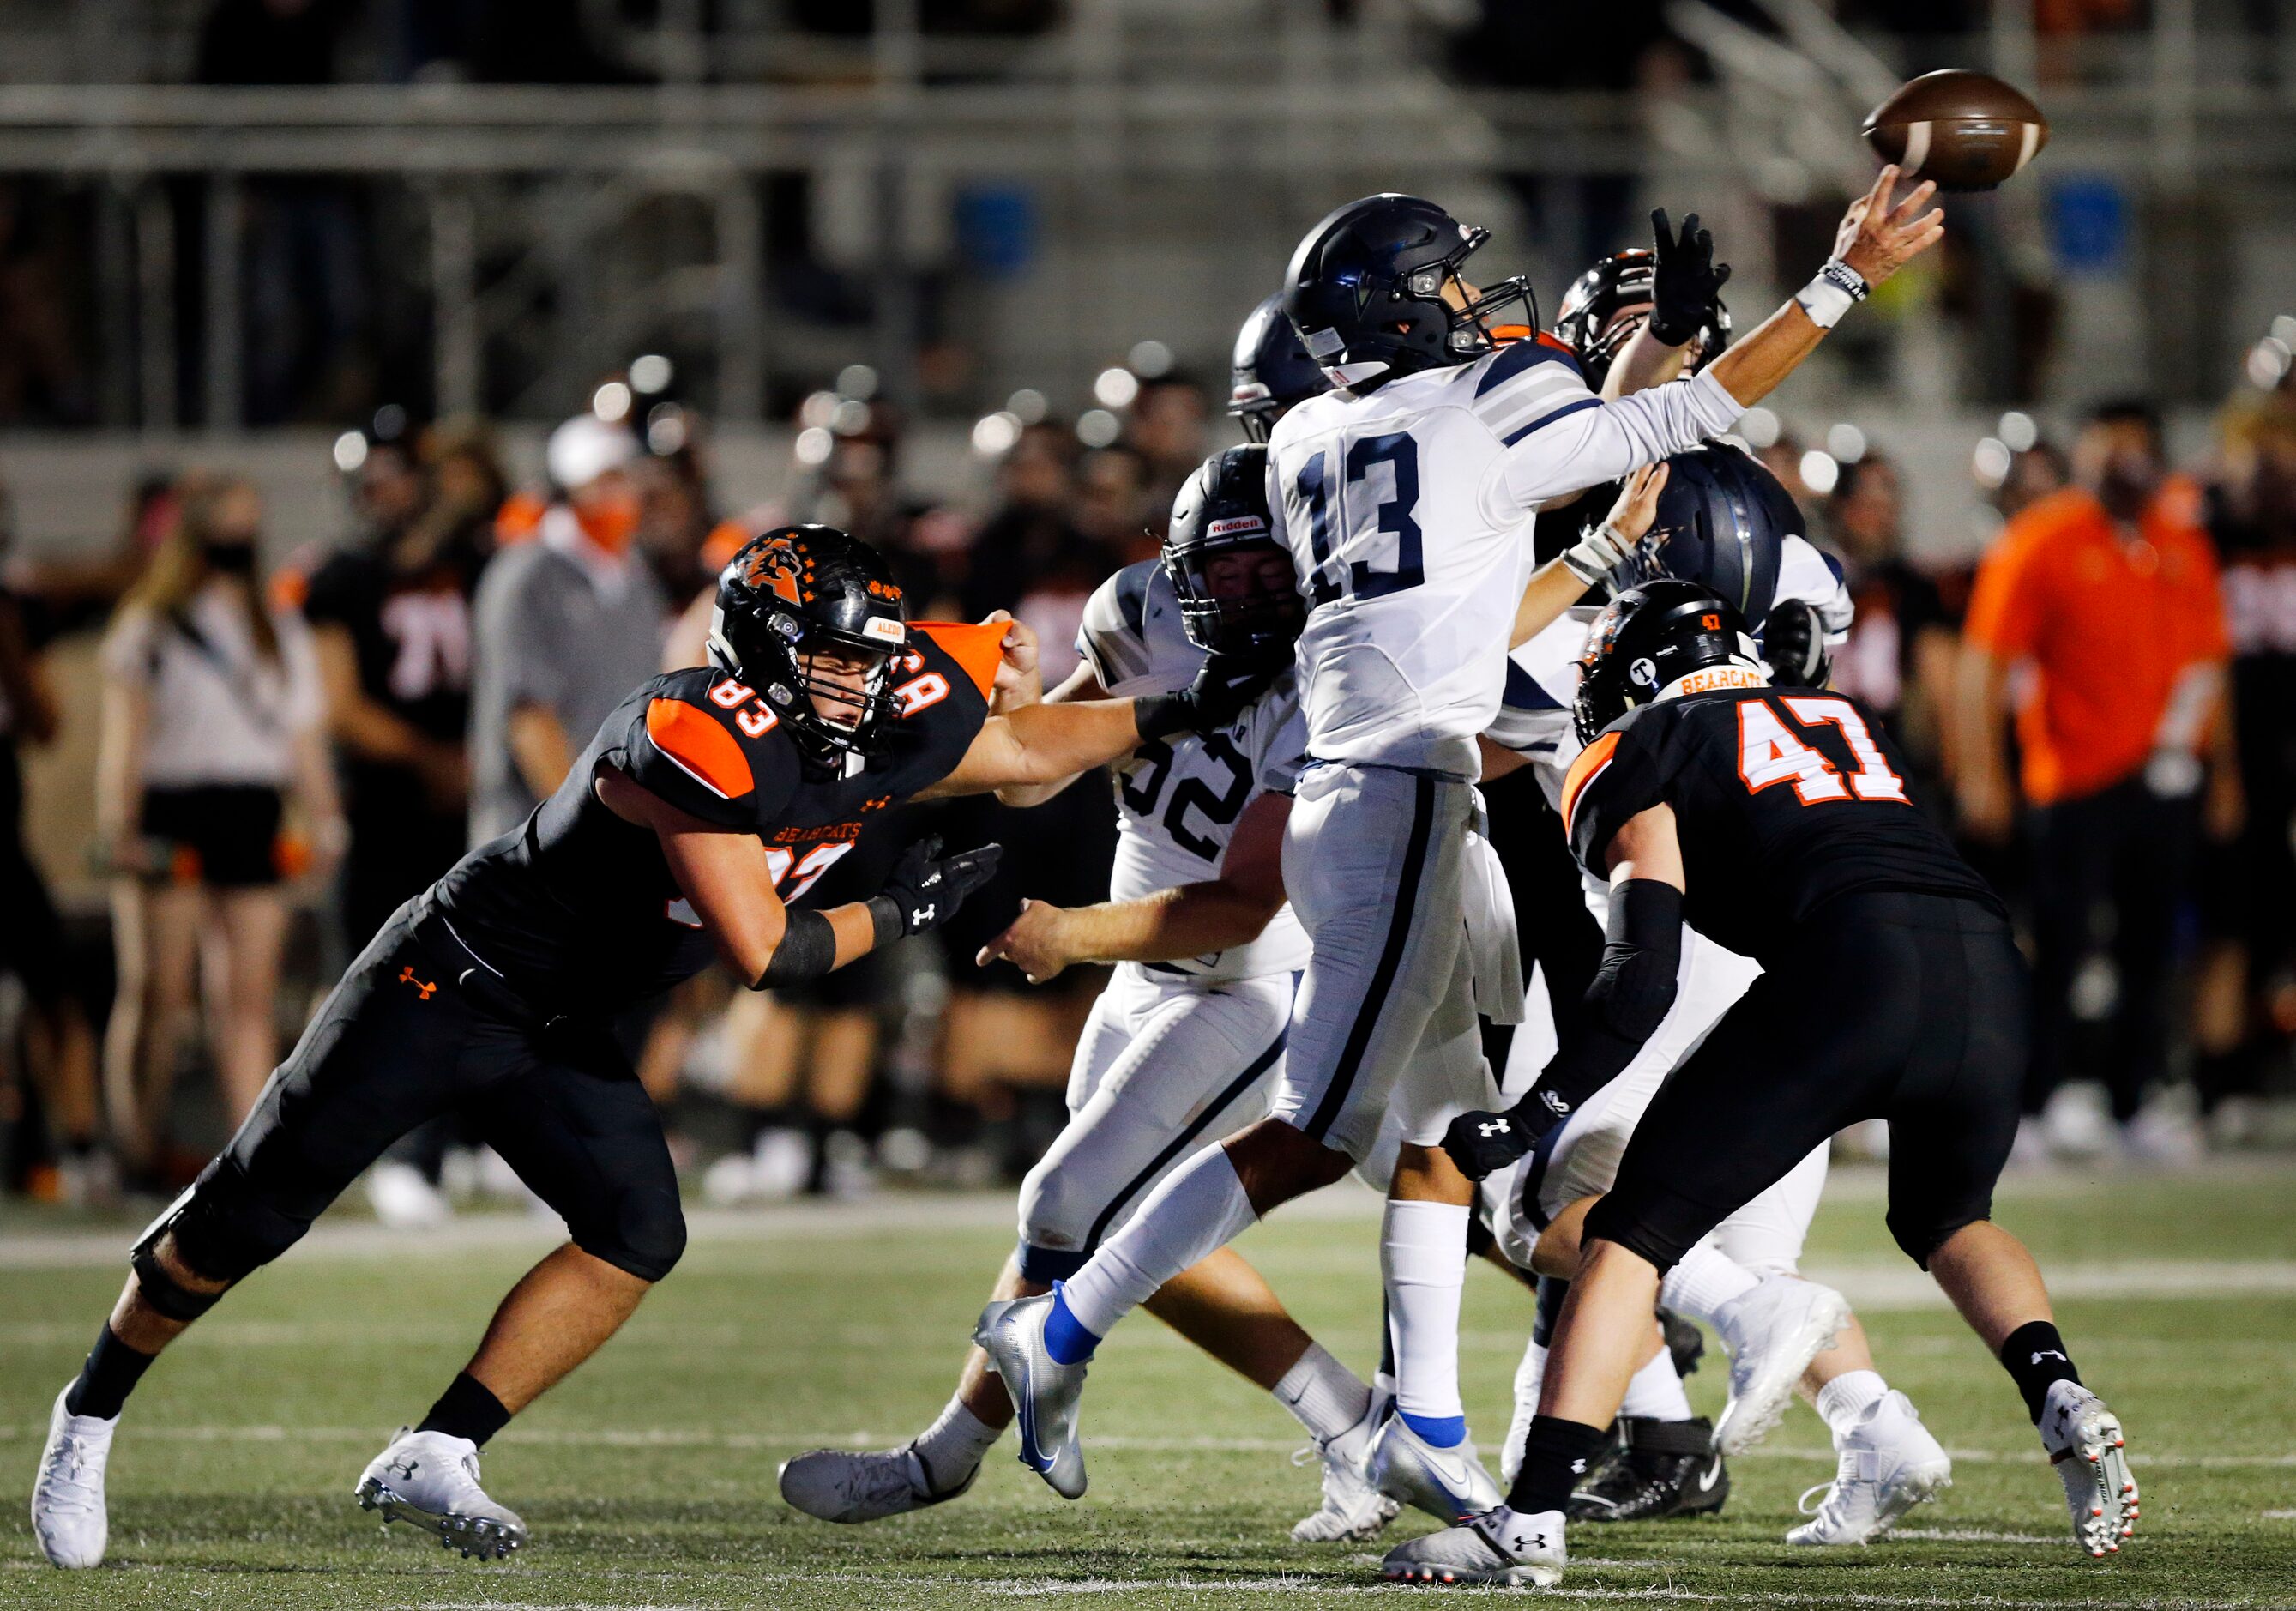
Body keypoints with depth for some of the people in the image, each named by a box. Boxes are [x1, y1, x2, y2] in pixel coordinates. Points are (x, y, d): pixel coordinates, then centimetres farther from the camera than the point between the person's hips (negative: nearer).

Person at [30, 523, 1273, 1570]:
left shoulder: (871, 742, -6)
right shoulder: (696, 743, -31)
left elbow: (1025, 746, 11)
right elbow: (761, 955, -28)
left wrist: (1180, 713, 3)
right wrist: (896, 915, -15)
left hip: (562, 1037, 8)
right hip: (448, 985, -8)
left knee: (638, 1236, -11)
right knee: (249, 1216, 0)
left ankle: (431, 1462, -7)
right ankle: (90, 1416, 20)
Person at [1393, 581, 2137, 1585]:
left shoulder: (1647, 754, 16)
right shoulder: (1846, 721, 35)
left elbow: (1644, 980, 4)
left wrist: (1526, 1123, 4)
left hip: (1849, 974, -5)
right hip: (1992, 967, 6)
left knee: (1635, 1232, 4)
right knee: (1943, 1219, 33)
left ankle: (1533, 1516, -5)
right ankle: (2062, 1403, 9)